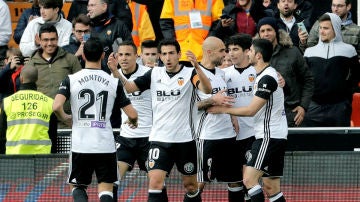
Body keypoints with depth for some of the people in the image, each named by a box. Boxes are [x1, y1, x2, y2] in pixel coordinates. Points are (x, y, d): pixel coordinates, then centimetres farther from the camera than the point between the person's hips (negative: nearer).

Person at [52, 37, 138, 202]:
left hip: (80, 145, 0)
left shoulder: (71, 79, -2)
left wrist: (66, 119, 9)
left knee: (77, 187, 17)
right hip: (106, 145, 0)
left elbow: (56, 107, -14)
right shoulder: (114, 82, 0)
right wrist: (133, 121, 24)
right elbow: (132, 114, -1)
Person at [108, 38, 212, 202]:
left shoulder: (189, 73, -4)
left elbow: (207, 89, -21)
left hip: (184, 139, -1)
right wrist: (115, 71, -14)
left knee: (191, 185, 10)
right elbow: (129, 87, 5)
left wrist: (197, 66, -38)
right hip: (159, 138, 1)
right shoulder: (154, 74, 6)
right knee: (155, 183, -15)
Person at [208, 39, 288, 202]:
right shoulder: (263, 75, 16)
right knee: (270, 187, 8)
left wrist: (223, 109, -6)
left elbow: (251, 110, -16)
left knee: (249, 179, -15)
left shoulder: (267, 78, -15)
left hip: (270, 137, -10)